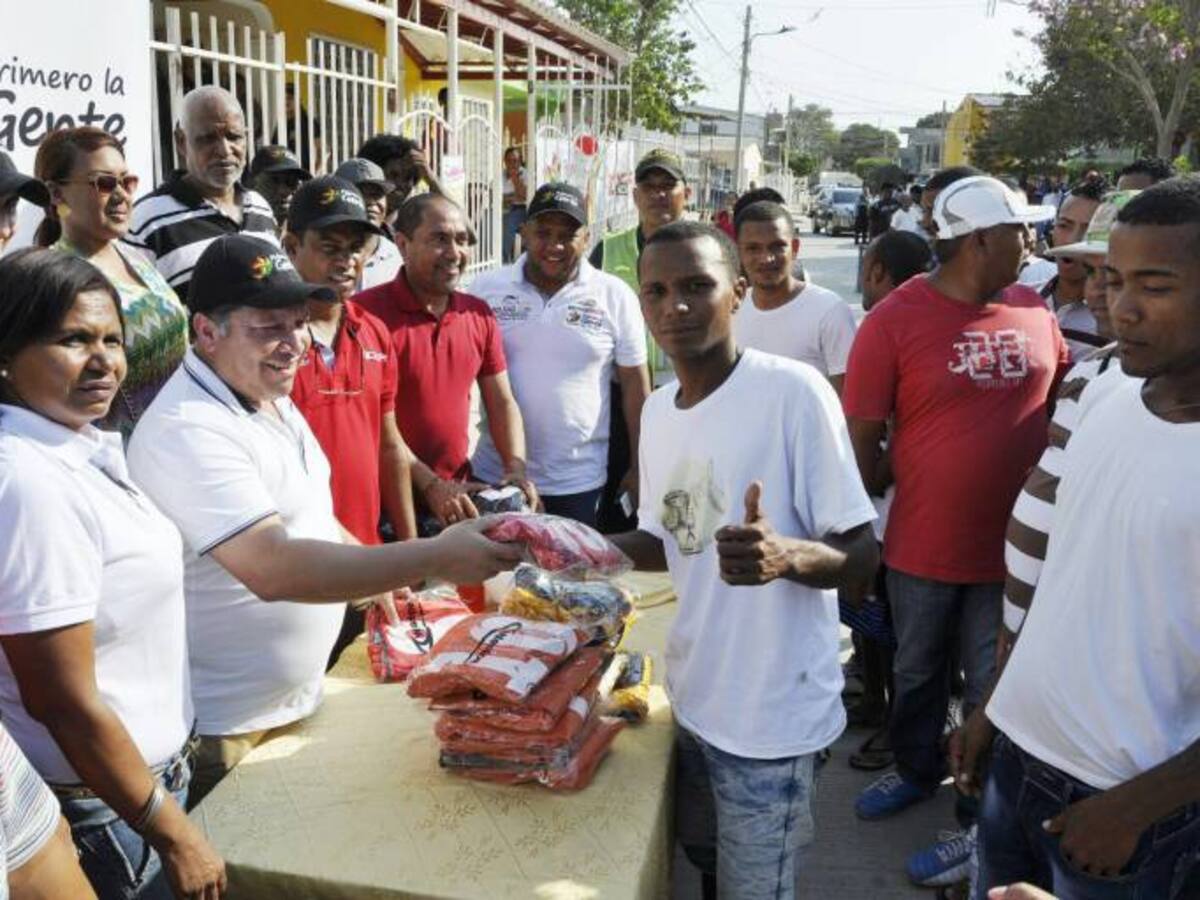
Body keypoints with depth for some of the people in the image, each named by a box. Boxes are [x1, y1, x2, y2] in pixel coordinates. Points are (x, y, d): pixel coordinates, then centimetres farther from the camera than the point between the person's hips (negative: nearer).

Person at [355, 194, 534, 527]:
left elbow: (501, 402, 10)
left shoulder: (479, 314, 6)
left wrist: (516, 466, -5)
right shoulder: (369, 312, -13)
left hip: (460, 497, 6)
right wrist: (430, 484, -17)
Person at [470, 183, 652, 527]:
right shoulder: (486, 288, 0)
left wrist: (639, 467, 3)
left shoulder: (615, 296, -3)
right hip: (495, 477, 1)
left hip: (580, 484, -1)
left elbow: (635, 384, 3)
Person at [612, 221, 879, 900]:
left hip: (772, 713, -6)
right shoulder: (657, 408, 3)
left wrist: (785, 556, -37)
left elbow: (863, 555, -18)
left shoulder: (793, 391, -19)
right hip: (693, 695, 7)